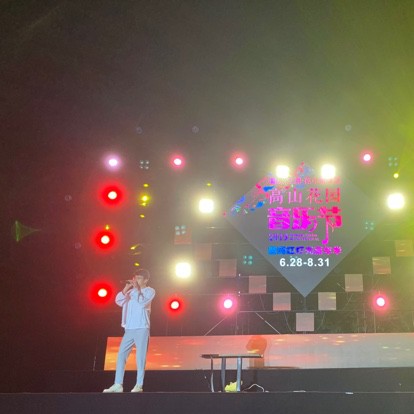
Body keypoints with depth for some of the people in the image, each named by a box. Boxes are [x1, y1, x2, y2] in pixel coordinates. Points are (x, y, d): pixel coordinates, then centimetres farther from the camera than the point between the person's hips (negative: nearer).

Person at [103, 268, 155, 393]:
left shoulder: (150, 291, 2)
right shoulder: (131, 291, 16)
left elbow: (142, 302, -15)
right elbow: (118, 301, 5)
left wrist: (136, 289, -9)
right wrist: (126, 289, -3)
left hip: (142, 328, -5)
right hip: (129, 329, 5)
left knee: (140, 357, -5)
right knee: (121, 354, 1)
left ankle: (139, 385, -1)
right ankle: (118, 384, 3)